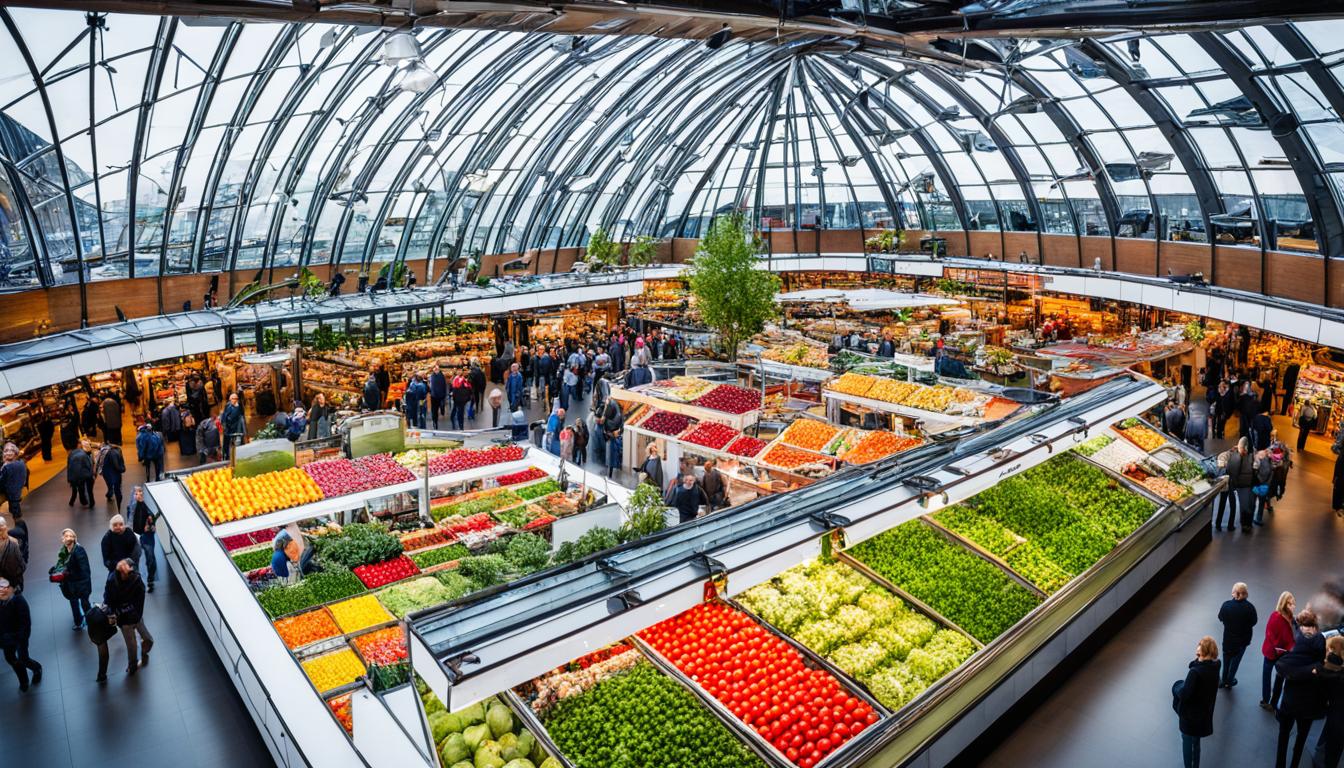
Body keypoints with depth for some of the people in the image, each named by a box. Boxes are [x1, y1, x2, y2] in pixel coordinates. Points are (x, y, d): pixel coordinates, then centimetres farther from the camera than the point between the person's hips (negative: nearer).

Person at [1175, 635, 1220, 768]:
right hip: (1204, 712, 7)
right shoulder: (1214, 666, -9)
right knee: (1195, 742, 25)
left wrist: (1177, 686, -11)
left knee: (1187, 742, 13)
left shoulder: (1195, 672, -32)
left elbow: (1184, 694, -30)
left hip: (1190, 714, -7)